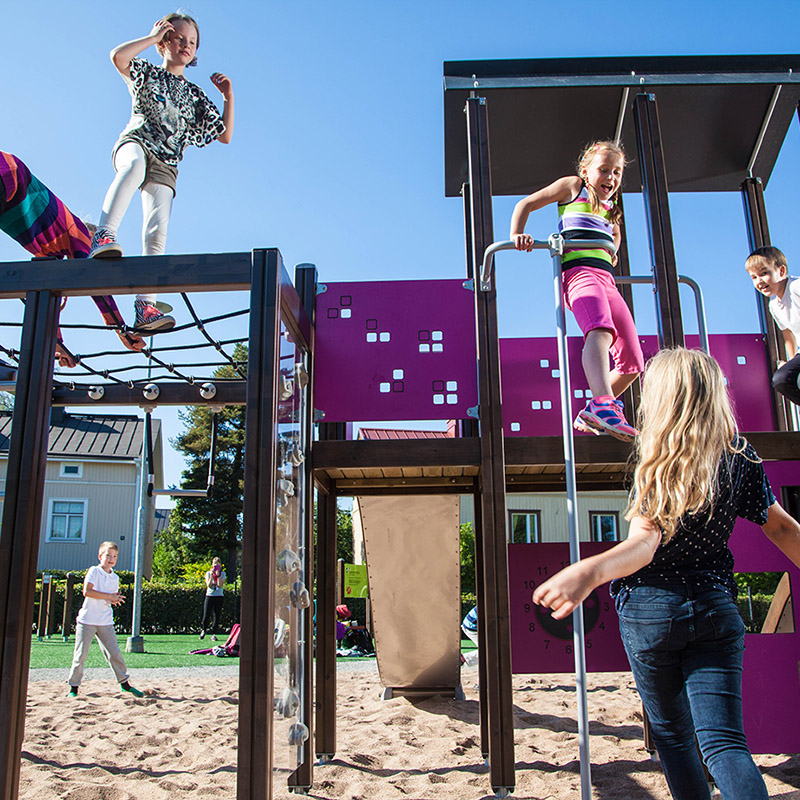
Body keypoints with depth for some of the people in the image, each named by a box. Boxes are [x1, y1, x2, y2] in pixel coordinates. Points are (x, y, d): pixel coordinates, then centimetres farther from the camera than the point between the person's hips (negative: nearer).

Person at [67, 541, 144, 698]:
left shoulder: (115, 578, 11)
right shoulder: (94, 571, -6)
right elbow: (87, 591, -19)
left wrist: (115, 599, -6)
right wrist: (109, 596, -18)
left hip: (106, 623, 4)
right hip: (87, 620, -4)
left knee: (115, 653, 2)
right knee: (80, 655, 1)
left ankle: (124, 683, 15)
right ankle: (73, 687, 16)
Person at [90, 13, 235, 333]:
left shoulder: (196, 96, 26)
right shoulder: (147, 73, 18)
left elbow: (225, 136, 23)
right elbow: (118, 56, -5)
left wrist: (229, 98, 14)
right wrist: (153, 37, 4)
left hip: (165, 164, 2)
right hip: (135, 141, -2)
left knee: (158, 227, -20)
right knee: (134, 166, -42)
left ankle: (145, 305, -28)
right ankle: (104, 236, -52)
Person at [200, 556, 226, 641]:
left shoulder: (223, 574, 5)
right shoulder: (208, 573, 6)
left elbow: (220, 585, -8)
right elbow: (208, 585, -5)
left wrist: (218, 576, -16)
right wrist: (211, 576, -15)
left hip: (219, 597, 0)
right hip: (209, 596, 0)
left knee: (217, 616, -2)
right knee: (206, 616, -4)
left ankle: (213, 634, 7)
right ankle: (203, 630, 23)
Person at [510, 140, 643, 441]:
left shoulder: (610, 206, 33)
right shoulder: (573, 186, 17)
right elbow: (525, 204, 13)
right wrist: (516, 235, -4)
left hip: (606, 278, 8)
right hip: (580, 271, -8)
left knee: (632, 362, -1)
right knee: (601, 331, -39)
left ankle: (590, 416, 14)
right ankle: (604, 404, -60)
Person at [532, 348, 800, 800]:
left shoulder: (659, 465, -12)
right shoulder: (741, 458, 2)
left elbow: (647, 539, -26)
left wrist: (591, 571, -42)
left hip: (651, 611, -3)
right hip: (716, 609, 3)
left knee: (673, 735, 16)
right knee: (724, 742, 0)